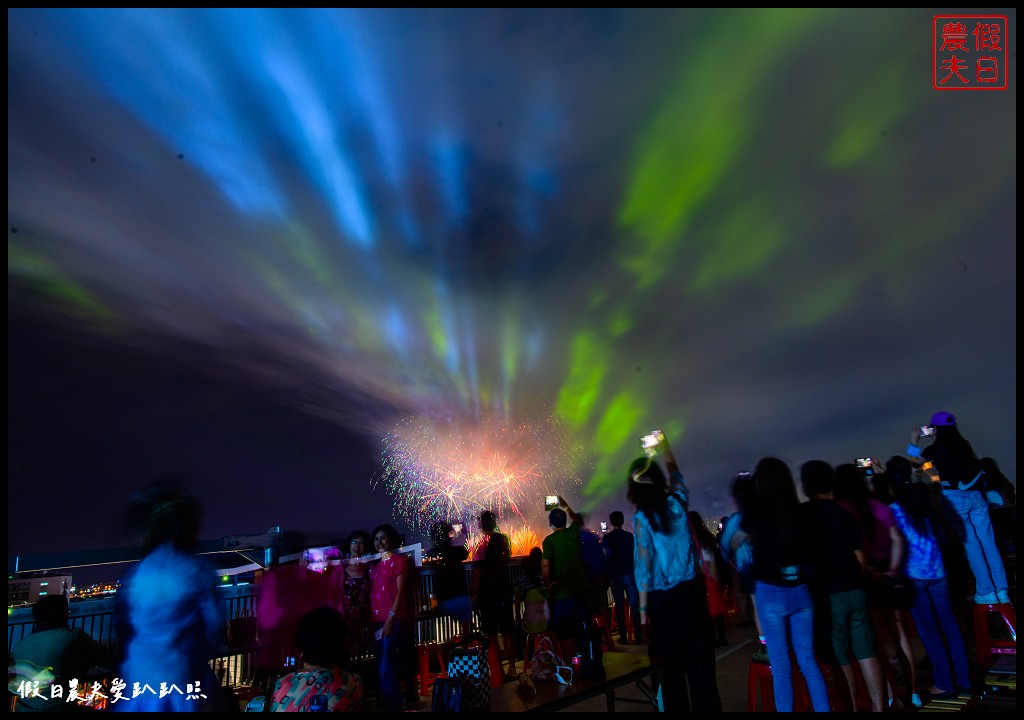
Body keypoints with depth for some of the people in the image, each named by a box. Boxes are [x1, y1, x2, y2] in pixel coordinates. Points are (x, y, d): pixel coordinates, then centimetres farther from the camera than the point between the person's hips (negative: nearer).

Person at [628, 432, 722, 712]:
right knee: (700, 660, 11)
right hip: (691, 590, 3)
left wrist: (643, 608, -3)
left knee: (671, 666, 8)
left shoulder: (641, 517, -10)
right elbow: (676, 474, 20)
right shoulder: (676, 502, -1)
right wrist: (663, 446, 27)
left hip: (663, 598, -3)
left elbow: (644, 566, -9)